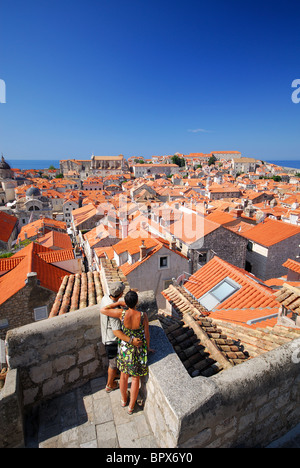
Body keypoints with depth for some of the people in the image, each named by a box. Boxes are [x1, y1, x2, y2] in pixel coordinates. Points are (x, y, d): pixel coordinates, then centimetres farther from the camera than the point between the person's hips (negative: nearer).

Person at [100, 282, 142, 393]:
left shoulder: (105, 298, -12)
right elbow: (116, 331, -36)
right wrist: (132, 341, -41)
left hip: (107, 336, 8)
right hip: (112, 339, -8)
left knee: (113, 360, 32)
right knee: (113, 363, 17)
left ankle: (113, 374, 57)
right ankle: (110, 385, 40)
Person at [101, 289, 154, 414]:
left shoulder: (122, 313, -27)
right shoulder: (143, 316, -28)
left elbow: (103, 310, -15)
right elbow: (147, 334, -13)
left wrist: (119, 303, -10)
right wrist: (148, 348, 5)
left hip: (125, 349, 1)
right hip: (139, 350, -1)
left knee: (124, 375, 28)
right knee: (135, 378, 23)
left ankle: (123, 400, 53)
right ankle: (131, 406, 43)